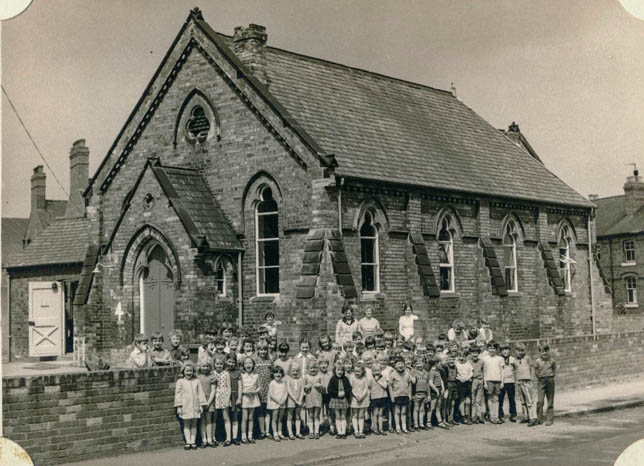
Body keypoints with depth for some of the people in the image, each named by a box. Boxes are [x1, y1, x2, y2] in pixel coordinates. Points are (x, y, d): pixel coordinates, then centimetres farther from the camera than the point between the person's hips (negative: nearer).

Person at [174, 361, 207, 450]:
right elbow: (178, 394, 0)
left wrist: (201, 405, 5)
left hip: (195, 406, 2)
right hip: (185, 407, -2)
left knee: (194, 425, 6)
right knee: (186, 425, 2)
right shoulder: (180, 382, 0)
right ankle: (188, 442, 6)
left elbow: (200, 393, 9)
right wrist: (179, 407, -5)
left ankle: (193, 442, 10)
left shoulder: (196, 381, 6)